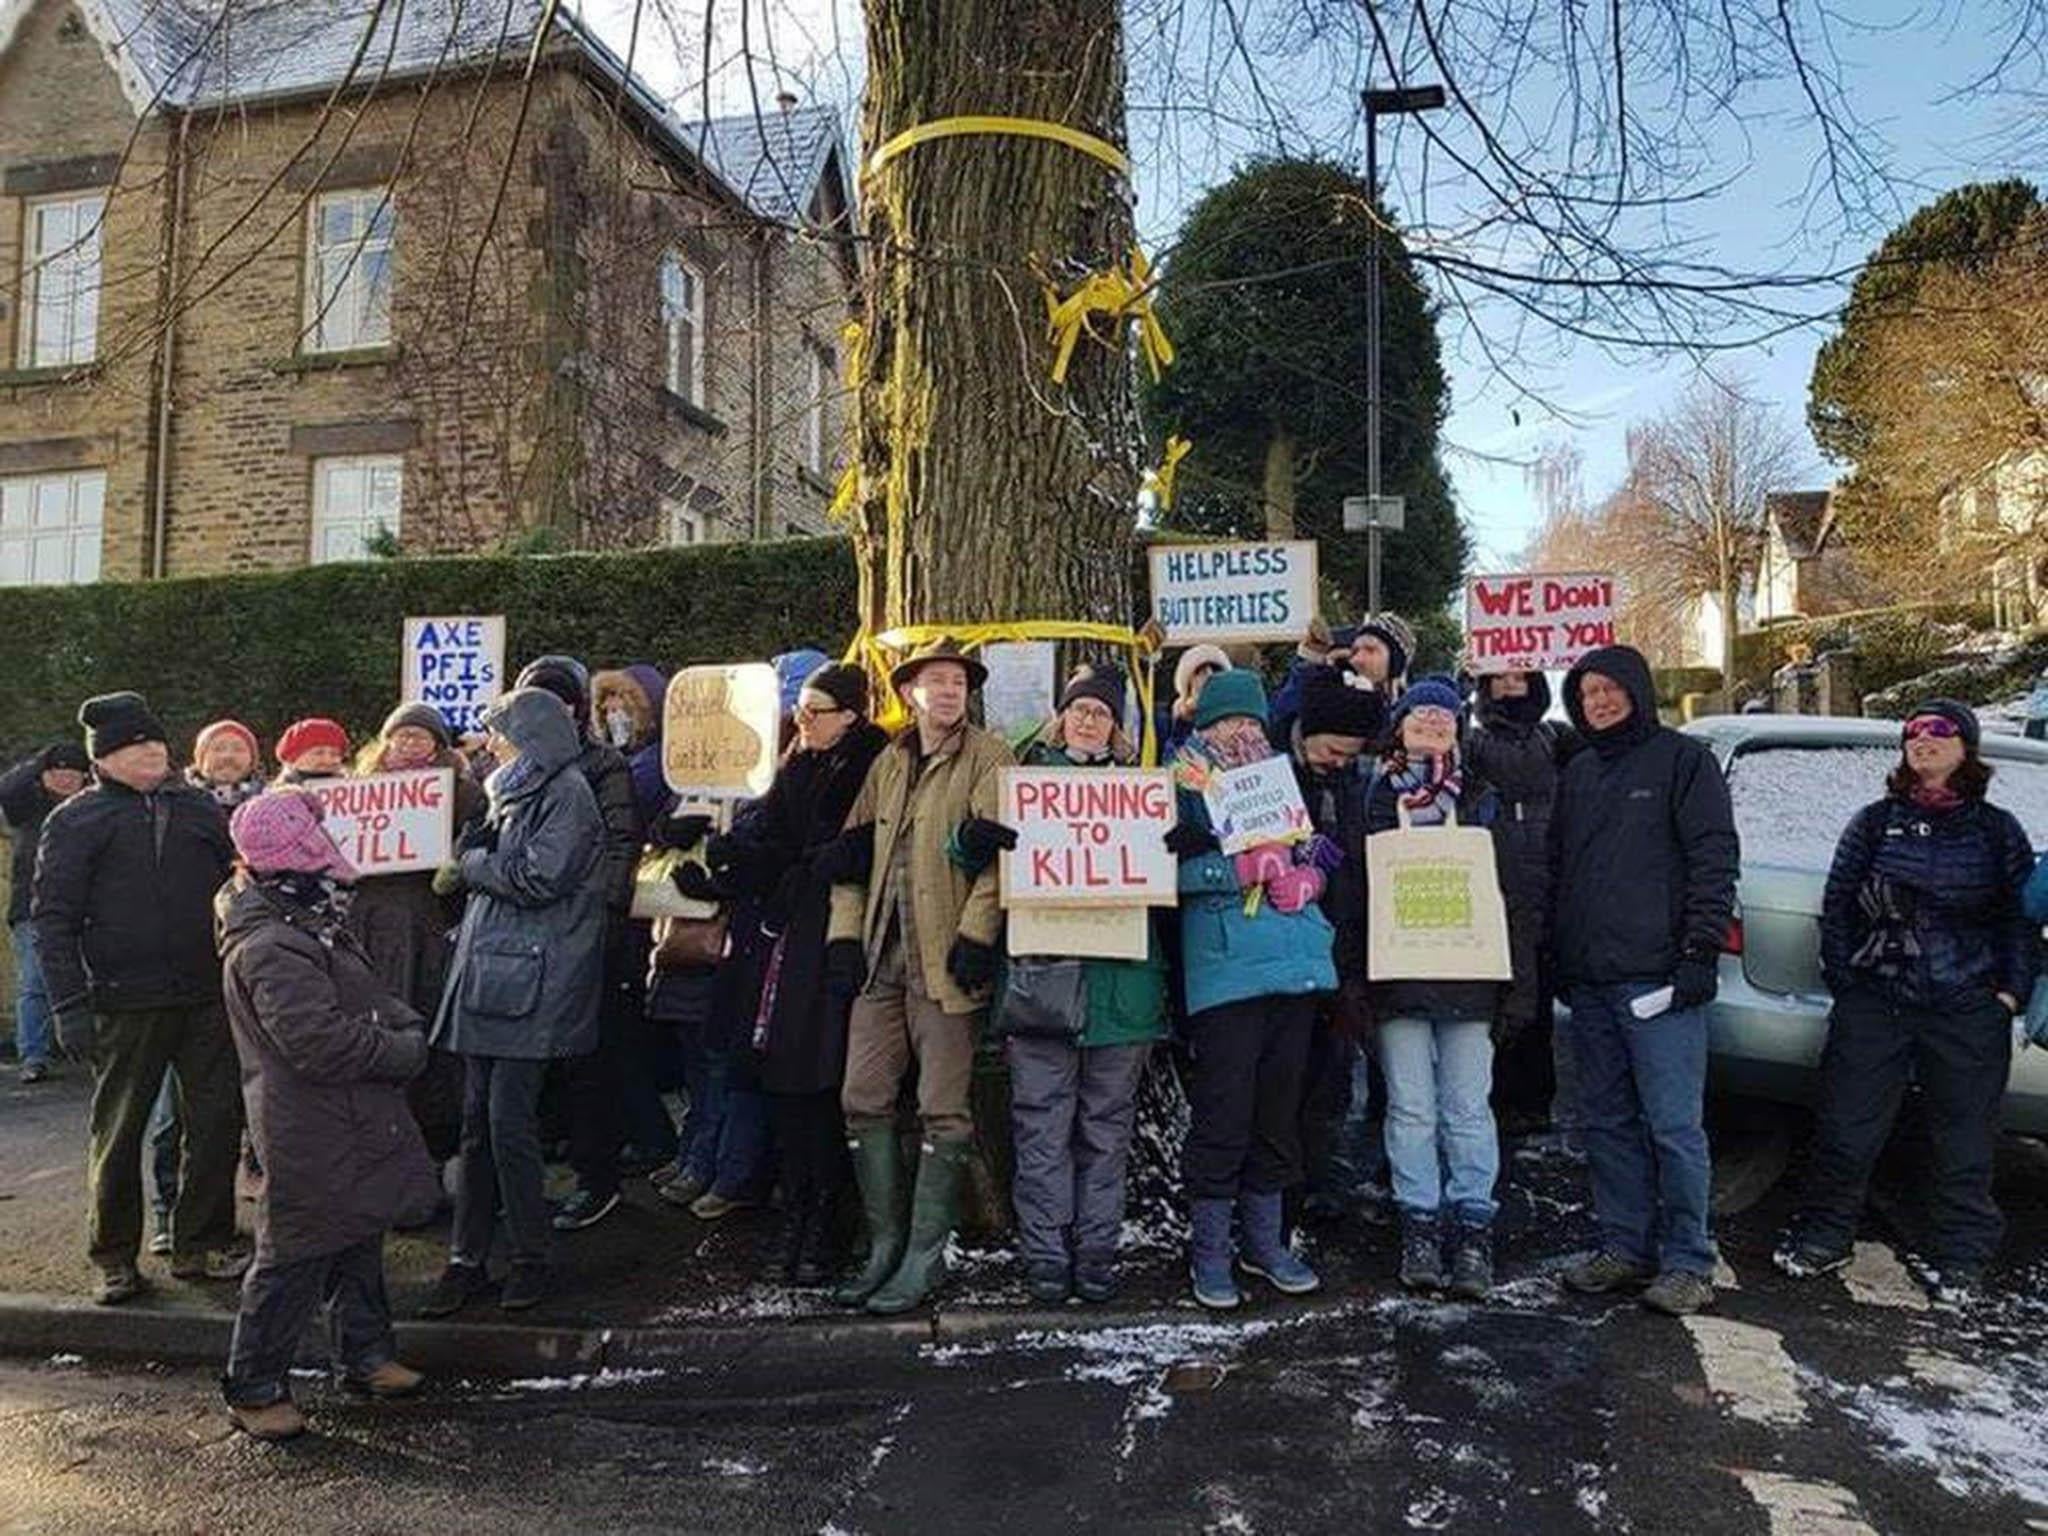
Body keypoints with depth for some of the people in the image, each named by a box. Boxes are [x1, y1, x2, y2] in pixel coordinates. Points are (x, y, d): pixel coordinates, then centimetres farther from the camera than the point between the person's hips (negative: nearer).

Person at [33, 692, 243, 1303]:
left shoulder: (198, 808, 11)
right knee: (119, 1132, 9)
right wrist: (69, 1006, -10)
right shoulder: (77, 820, 1)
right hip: (125, 1005, -3)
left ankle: (202, 1244, 20)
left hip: (208, 997, 3)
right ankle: (114, 1256, 23)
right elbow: (53, 916, -3)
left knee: (217, 1124, 6)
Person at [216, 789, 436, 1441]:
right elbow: (323, 1041, -29)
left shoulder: (311, 922, 9)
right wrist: (404, 1051, -17)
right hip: (309, 1137, -10)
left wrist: (406, 1026, -3)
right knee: (295, 1256, 3)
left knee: (359, 1239, 20)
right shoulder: (269, 948, -25)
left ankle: (367, 1352, 35)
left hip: (352, 1126, 10)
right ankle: (254, 1388, 19)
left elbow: (369, 993, 16)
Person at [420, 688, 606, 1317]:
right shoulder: (516, 791, 20)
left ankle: (530, 1257, 9)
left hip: (528, 985, -8)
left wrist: (468, 864, -5)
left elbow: (539, 877, -18)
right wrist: (462, 870, 8)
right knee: (476, 1124, 10)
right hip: (486, 975, 8)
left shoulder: (567, 792, -8)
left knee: (509, 1125, -6)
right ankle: (467, 1258, 18)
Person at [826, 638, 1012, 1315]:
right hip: (881, 955, 6)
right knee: (864, 1099, 7)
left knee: (942, 1110, -1)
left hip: (945, 956, -6)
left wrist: (977, 933, -17)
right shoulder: (888, 763, 18)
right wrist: (845, 933, 7)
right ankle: (885, 1242, 20)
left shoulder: (987, 757, 0)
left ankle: (924, 1255, 10)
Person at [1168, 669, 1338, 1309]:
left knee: (1280, 1105, 11)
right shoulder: (1184, 780, 4)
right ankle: (1209, 1249, 9)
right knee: (1223, 1108, -5)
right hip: (1224, 964, -5)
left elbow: (1309, 860, 20)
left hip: (1295, 958, 6)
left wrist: (1302, 872, -3)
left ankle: (1264, 1237, 24)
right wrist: (1244, 867, -16)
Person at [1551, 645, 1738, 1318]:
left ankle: (1688, 1263, 6)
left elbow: (1714, 859, -6)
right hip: (1589, 982, 7)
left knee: (1673, 1124, -4)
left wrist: (1700, 949, -14)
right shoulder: (1577, 775, 19)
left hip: (1657, 978, -6)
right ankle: (1625, 1248, 20)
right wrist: (1557, 959, 16)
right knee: (1607, 1122, 11)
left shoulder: (1681, 759, 1)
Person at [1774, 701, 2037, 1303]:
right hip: (1874, 1001, 0)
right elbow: (1837, 906, 7)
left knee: (1965, 1139, 7)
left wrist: (2011, 993, 1)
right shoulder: (1873, 823, 7)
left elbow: (2022, 917, 10)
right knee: (1846, 1128, 1)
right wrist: (1844, 982, 1)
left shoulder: (1998, 831, 8)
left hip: (1969, 1012, 0)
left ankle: (1960, 1261, 23)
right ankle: (1824, 1237, 17)